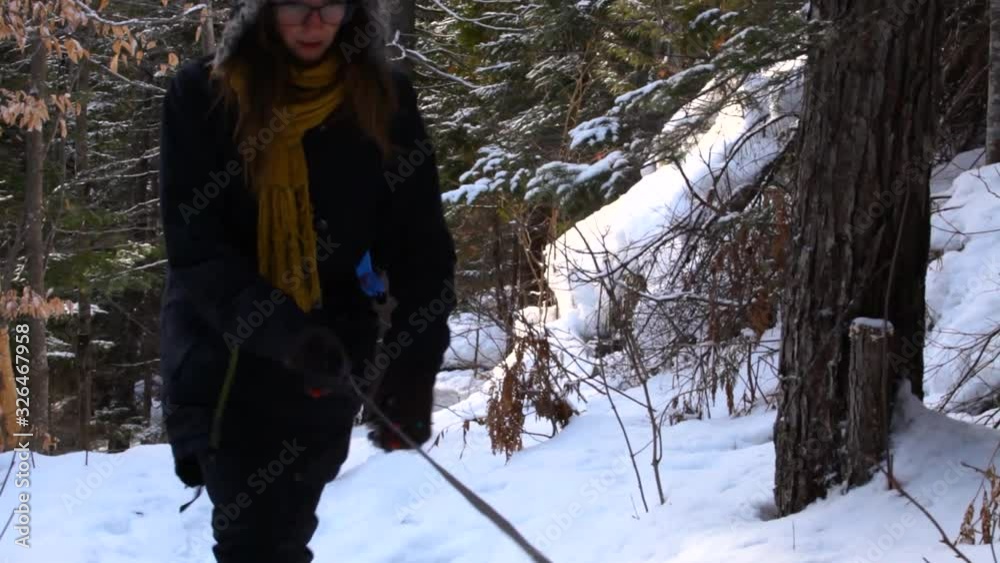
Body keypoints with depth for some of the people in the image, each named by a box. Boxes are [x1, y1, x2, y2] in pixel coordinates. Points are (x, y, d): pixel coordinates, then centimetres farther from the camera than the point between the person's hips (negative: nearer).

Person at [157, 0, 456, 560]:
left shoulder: (386, 98, -3)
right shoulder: (202, 94, -8)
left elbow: (421, 243, -3)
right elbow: (192, 245, -13)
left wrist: (412, 368, -14)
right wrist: (279, 331, -27)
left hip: (328, 356, 1)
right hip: (222, 349, -1)